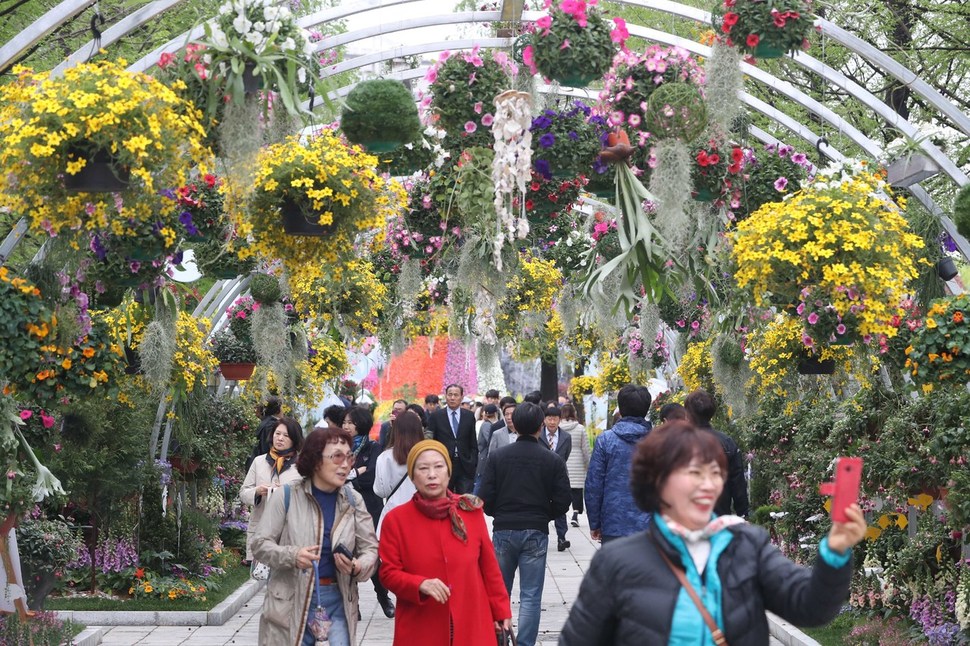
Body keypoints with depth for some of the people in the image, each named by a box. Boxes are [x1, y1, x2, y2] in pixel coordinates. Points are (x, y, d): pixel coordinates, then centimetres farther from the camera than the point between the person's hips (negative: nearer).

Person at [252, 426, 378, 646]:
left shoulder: (353, 500, 4)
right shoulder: (287, 497, -6)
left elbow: (371, 548, 5)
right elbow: (260, 544, -3)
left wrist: (358, 567, -18)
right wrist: (291, 556, -22)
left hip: (337, 600, 2)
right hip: (290, 601, -2)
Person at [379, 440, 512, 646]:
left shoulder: (471, 512, 3)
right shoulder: (396, 520, -2)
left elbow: (489, 566, 10)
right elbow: (389, 573, -2)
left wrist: (501, 611, 11)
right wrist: (420, 585, -20)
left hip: (471, 629, 2)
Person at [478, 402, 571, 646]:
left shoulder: (497, 456, -3)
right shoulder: (553, 460, -4)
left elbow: (486, 498, -6)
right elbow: (562, 502, -5)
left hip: (503, 531, 1)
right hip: (536, 533, -1)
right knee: (531, 597, 2)